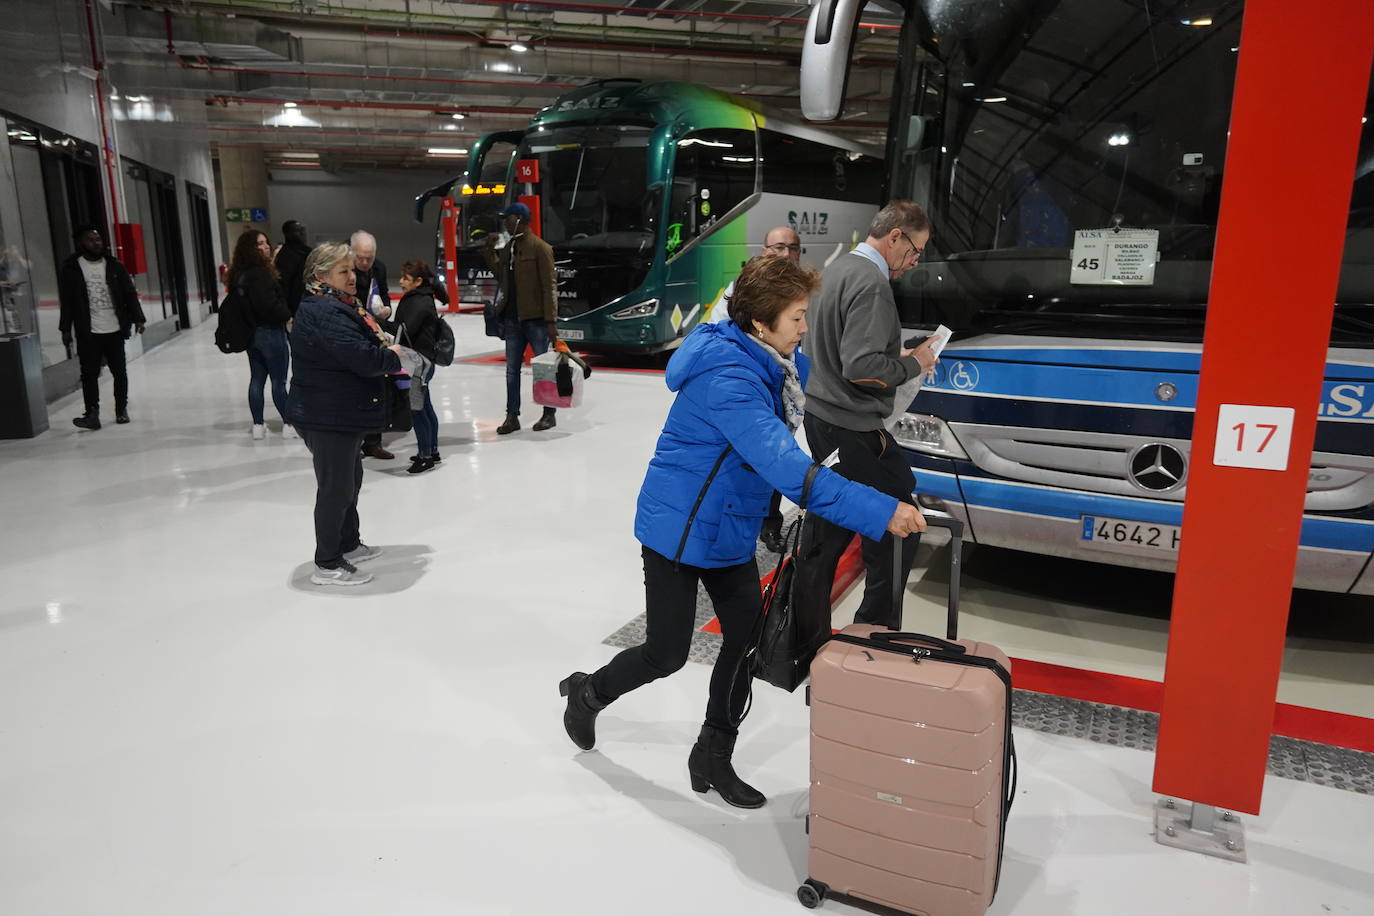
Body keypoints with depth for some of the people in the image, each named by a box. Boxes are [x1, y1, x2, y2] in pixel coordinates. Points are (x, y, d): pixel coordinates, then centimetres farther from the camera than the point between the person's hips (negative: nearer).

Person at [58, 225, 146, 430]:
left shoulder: (114, 266, 6)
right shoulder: (70, 268, 0)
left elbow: (129, 293, 7)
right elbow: (66, 301, 1)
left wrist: (138, 319, -2)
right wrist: (66, 329, -1)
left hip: (115, 329, 2)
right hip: (88, 332, -2)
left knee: (119, 372, 9)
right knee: (89, 373, -3)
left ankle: (122, 410, 22)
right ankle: (92, 413, 0)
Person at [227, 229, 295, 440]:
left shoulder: (240, 273, 9)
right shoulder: (260, 273, -19)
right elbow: (269, 304, -25)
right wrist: (288, 315, -8)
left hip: (251, 332, 9)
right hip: (270, 331, -9)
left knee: (256, 379, 13)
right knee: (279, 380, 1)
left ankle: (258, 425, 19)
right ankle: (288, 424, 9)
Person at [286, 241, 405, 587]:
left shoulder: (339, 305, 12)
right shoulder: (325, 312, -23)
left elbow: (363, 346, 20)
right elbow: (362, 358, -30)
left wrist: (382, 344, 0)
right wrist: (392, 357, -12)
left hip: (345, 412, 11)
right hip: (327, 418, -11)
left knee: (351, 479, 23)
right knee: (336, 487, -1)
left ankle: (349, 545, 40)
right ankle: (327, 566, 12)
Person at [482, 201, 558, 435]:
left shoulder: (540, 248, -10)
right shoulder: (508, 247, 12)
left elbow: (550, 286, -13)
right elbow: (500, 274, 21)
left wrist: (551, 321, -17)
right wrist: (490, 250, 11)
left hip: (536, 319, -7)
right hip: (512, 318, 7)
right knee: (512, 370, 9)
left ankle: (549, 414, 17)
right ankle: (512, 416, 16)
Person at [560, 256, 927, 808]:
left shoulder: (774, 362, 0)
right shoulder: (729, 380, -30)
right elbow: (787, 469, -39)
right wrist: (880, 512, -41)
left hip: (728, 531, 9)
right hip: (677, 530, -8)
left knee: (748, 638, 7)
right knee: (667, 654, 4)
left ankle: (714, 758, 24)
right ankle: (588, 693, 36)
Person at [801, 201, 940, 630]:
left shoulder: (837, 269, 14)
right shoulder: (872, 283, -17)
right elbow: (861, 365, -25)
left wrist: (900, 356, 14)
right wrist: (911, 364, -9)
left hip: (819, 417, 10)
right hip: (854, 428, -10)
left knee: (832, 524, 18)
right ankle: (876, 626, 9)